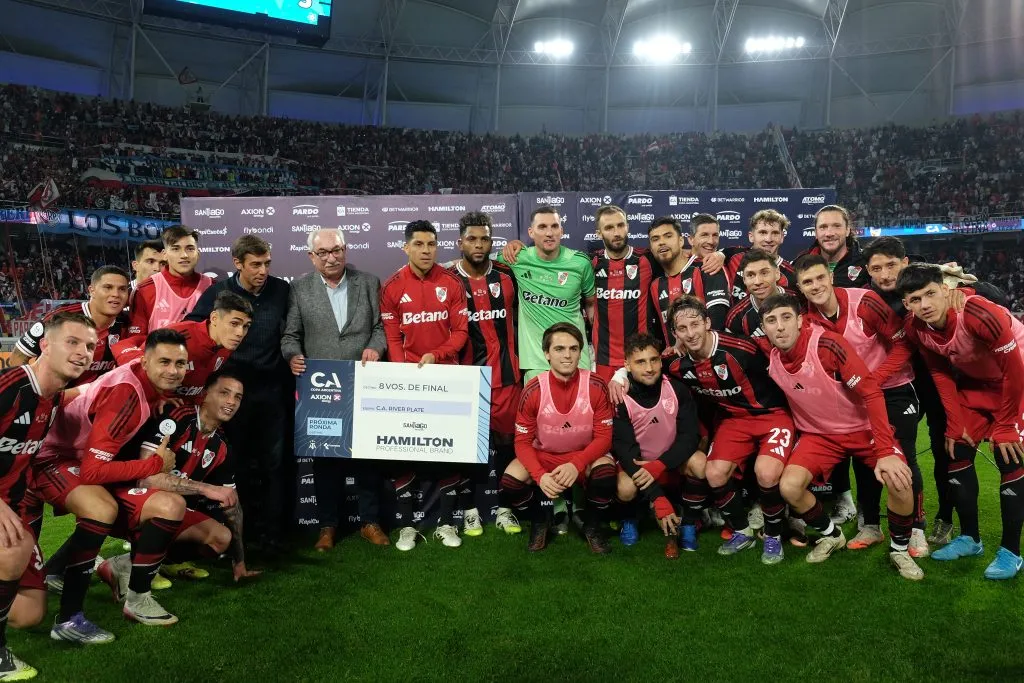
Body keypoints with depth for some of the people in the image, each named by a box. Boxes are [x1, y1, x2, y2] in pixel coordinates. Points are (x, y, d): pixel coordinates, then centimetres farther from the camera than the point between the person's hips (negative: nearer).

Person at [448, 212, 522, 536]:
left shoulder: (506, 275, 6)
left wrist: (520, 363, 15)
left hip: (505, 375, 2)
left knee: (507, 440, 7)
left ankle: (505, 507, 21)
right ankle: (470, 509, 20)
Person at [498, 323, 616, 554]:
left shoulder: (596, 386, -17)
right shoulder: (533, 390, -16)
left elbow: (604, 437, -13)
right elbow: (523, 442, -11)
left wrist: (576, 464, -31)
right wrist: (540, 475, -29)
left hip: (585, 455, 0)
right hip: (543, 455, 1)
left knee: (606, 472, -33)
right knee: (509, 487, -26)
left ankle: (592, 525, 0)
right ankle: (541, 520, 10)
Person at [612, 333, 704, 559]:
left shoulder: (677, 389, -14)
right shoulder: (620, 399, -20)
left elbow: (690, 436, -15)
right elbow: (625, 449, -23)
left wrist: (658, 466, -30)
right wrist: (658, 500, -32)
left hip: (671, 461, 2)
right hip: (637, 462, -1)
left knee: (700, 463, -29)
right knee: (626, 488, -33)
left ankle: (688, 524, -5)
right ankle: (629, 519, 5)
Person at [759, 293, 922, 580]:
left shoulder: (827, 344, -27)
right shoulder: (771, 359, -12)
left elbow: (871, 392, -26)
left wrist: (885, 451, -30)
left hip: (863, 427, -3)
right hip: (819, 433, 3)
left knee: (899, 481, -25)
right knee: (789, 487, -18)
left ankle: (899, 549, 5)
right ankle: (831, 535, 13)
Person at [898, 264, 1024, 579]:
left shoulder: (979, 313, -36)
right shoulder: (916, 330, -19)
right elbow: (941, 374, -3)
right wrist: (955, 423, -4)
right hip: (975, 382, 6)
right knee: (957, 453, 3)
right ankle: (970, 538, 19)